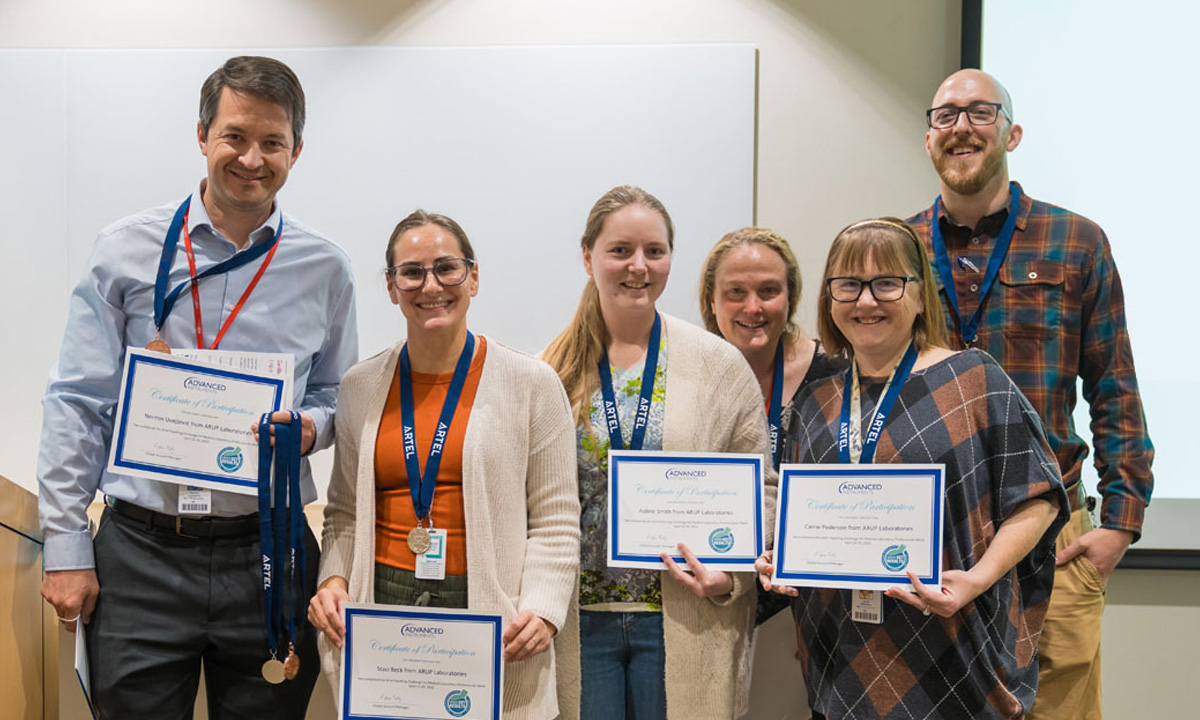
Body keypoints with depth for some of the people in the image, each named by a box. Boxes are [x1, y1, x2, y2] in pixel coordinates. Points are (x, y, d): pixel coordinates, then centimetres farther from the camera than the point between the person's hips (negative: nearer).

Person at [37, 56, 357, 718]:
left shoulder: (324, 269, 4)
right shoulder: (126, 251, 1)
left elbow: (339, 395, 15)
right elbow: (77, 403, 1)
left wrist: (311, 426, -9)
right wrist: (65, 548, -3)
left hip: (268, 556, 1)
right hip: (139, 553, -1)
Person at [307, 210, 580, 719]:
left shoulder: (532, 384, -1)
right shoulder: (361, 386, 9)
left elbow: (555, 520, -1)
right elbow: (344, 510, 16)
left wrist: (543, 609, -13)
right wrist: (332, 578, 0)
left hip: (491, 617, -2)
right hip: (380, 608, 3)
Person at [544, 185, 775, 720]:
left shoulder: (721, 365, 2)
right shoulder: (556, 371, 4)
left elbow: (759, 488, 5)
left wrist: (732, 572, -10)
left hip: (685, 624, 0)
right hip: (579, 621, 1)